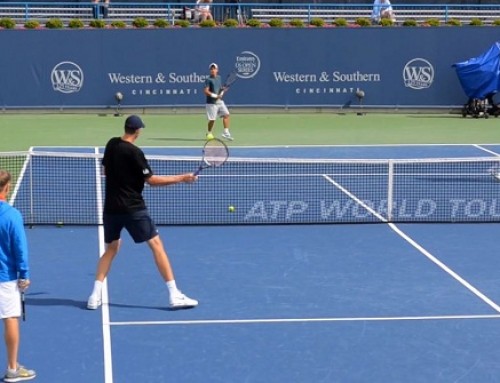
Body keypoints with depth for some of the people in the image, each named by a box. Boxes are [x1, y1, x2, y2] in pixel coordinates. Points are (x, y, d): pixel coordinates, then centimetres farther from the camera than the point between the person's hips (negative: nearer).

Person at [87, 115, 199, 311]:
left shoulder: (111, 144, 5)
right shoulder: (134, 152, -14)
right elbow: (151, 180, -13)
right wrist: (181, 178, -9)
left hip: (111, 207, 6)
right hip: (133, 208, -6)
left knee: (111, 248, 18)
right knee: (156, 244, 0)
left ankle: (95, 296, 8)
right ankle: (174, 296, -4)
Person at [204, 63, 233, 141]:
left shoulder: (219, 78, 12)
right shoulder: (208, 80, -9)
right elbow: (206, 91, -16)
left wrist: (223, 89, 2)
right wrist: (215, 96, -23)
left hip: (219, 101, 6)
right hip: (211, 102, -6)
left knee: (226, 114, -5)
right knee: (212, 119, -2)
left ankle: (226, 132, -1)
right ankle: (209, 133, 20)